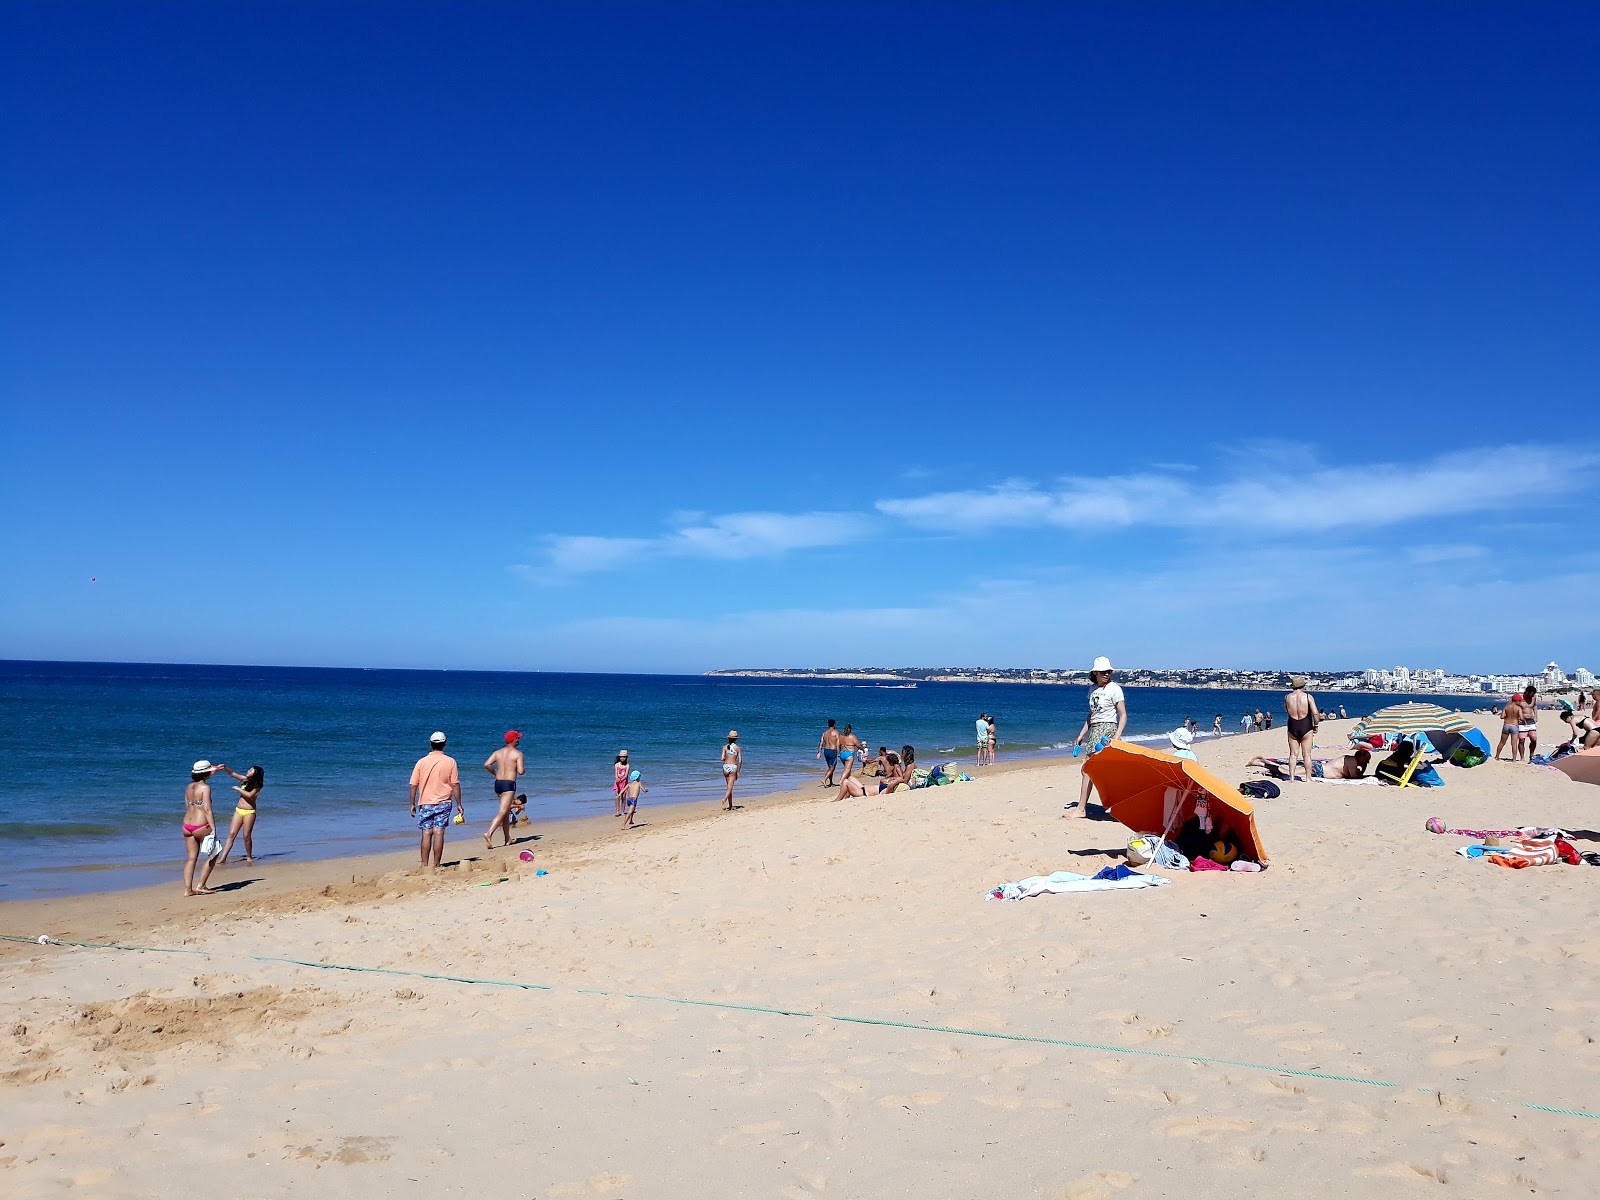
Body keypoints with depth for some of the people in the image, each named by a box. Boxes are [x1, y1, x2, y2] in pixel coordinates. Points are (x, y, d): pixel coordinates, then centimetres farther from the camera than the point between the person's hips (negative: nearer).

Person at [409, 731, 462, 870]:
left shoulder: (422, 761, -1)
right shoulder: (450, 761, -3)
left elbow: (413, 785, 0)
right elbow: (455, 785, -4)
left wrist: (413, 804, 10)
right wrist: (459, 805, 3)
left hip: (425, 803, 1)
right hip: (443, 803, -1)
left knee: (426, 834, 5)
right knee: (439, 833, -1)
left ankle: (425, 865, 6)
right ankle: (435, 866, 0)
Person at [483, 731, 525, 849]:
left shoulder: (498, 752, 10)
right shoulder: (517, 753, -6)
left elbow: (486, 764, -2)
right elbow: (520, 771, -13)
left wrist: (495, 773, 12)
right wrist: (518, 768, 10)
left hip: (498, 783, 7)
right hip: (509, 784, -7)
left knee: (506, 812, 18)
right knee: (502, 812, -11)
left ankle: (507, 839, 24)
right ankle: (489, 833, -29)